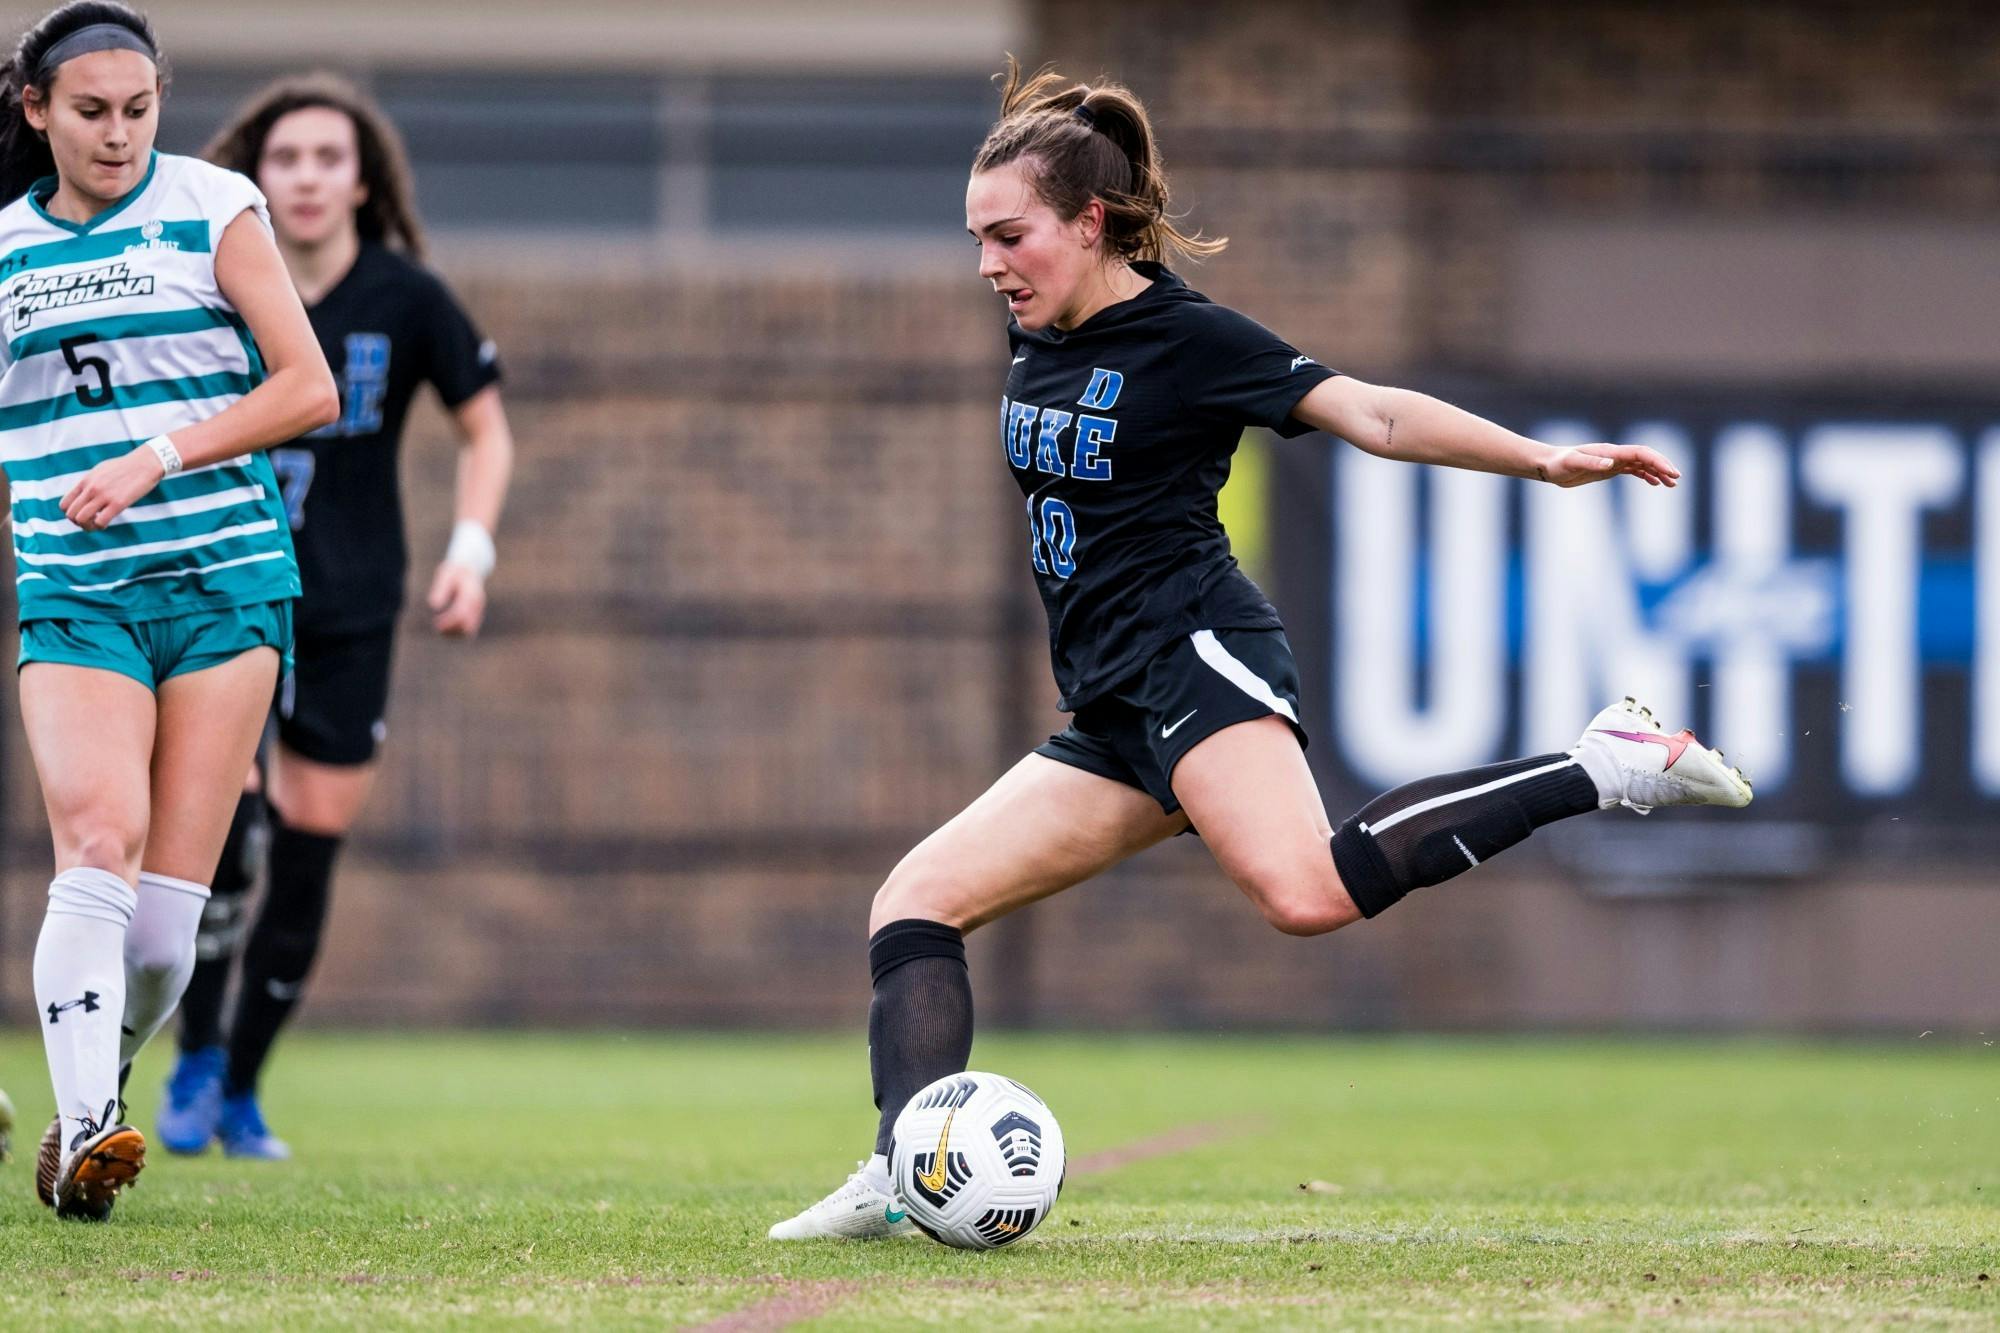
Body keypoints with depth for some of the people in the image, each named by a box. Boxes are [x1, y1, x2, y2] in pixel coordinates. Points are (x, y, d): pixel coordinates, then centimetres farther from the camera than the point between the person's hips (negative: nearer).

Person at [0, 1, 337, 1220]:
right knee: (99, 843, -22)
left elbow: (309, 389, -3)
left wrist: (157, 457, -11)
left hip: (223, 577, -1)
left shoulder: (212, 208, 3)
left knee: (168, 908, -6)